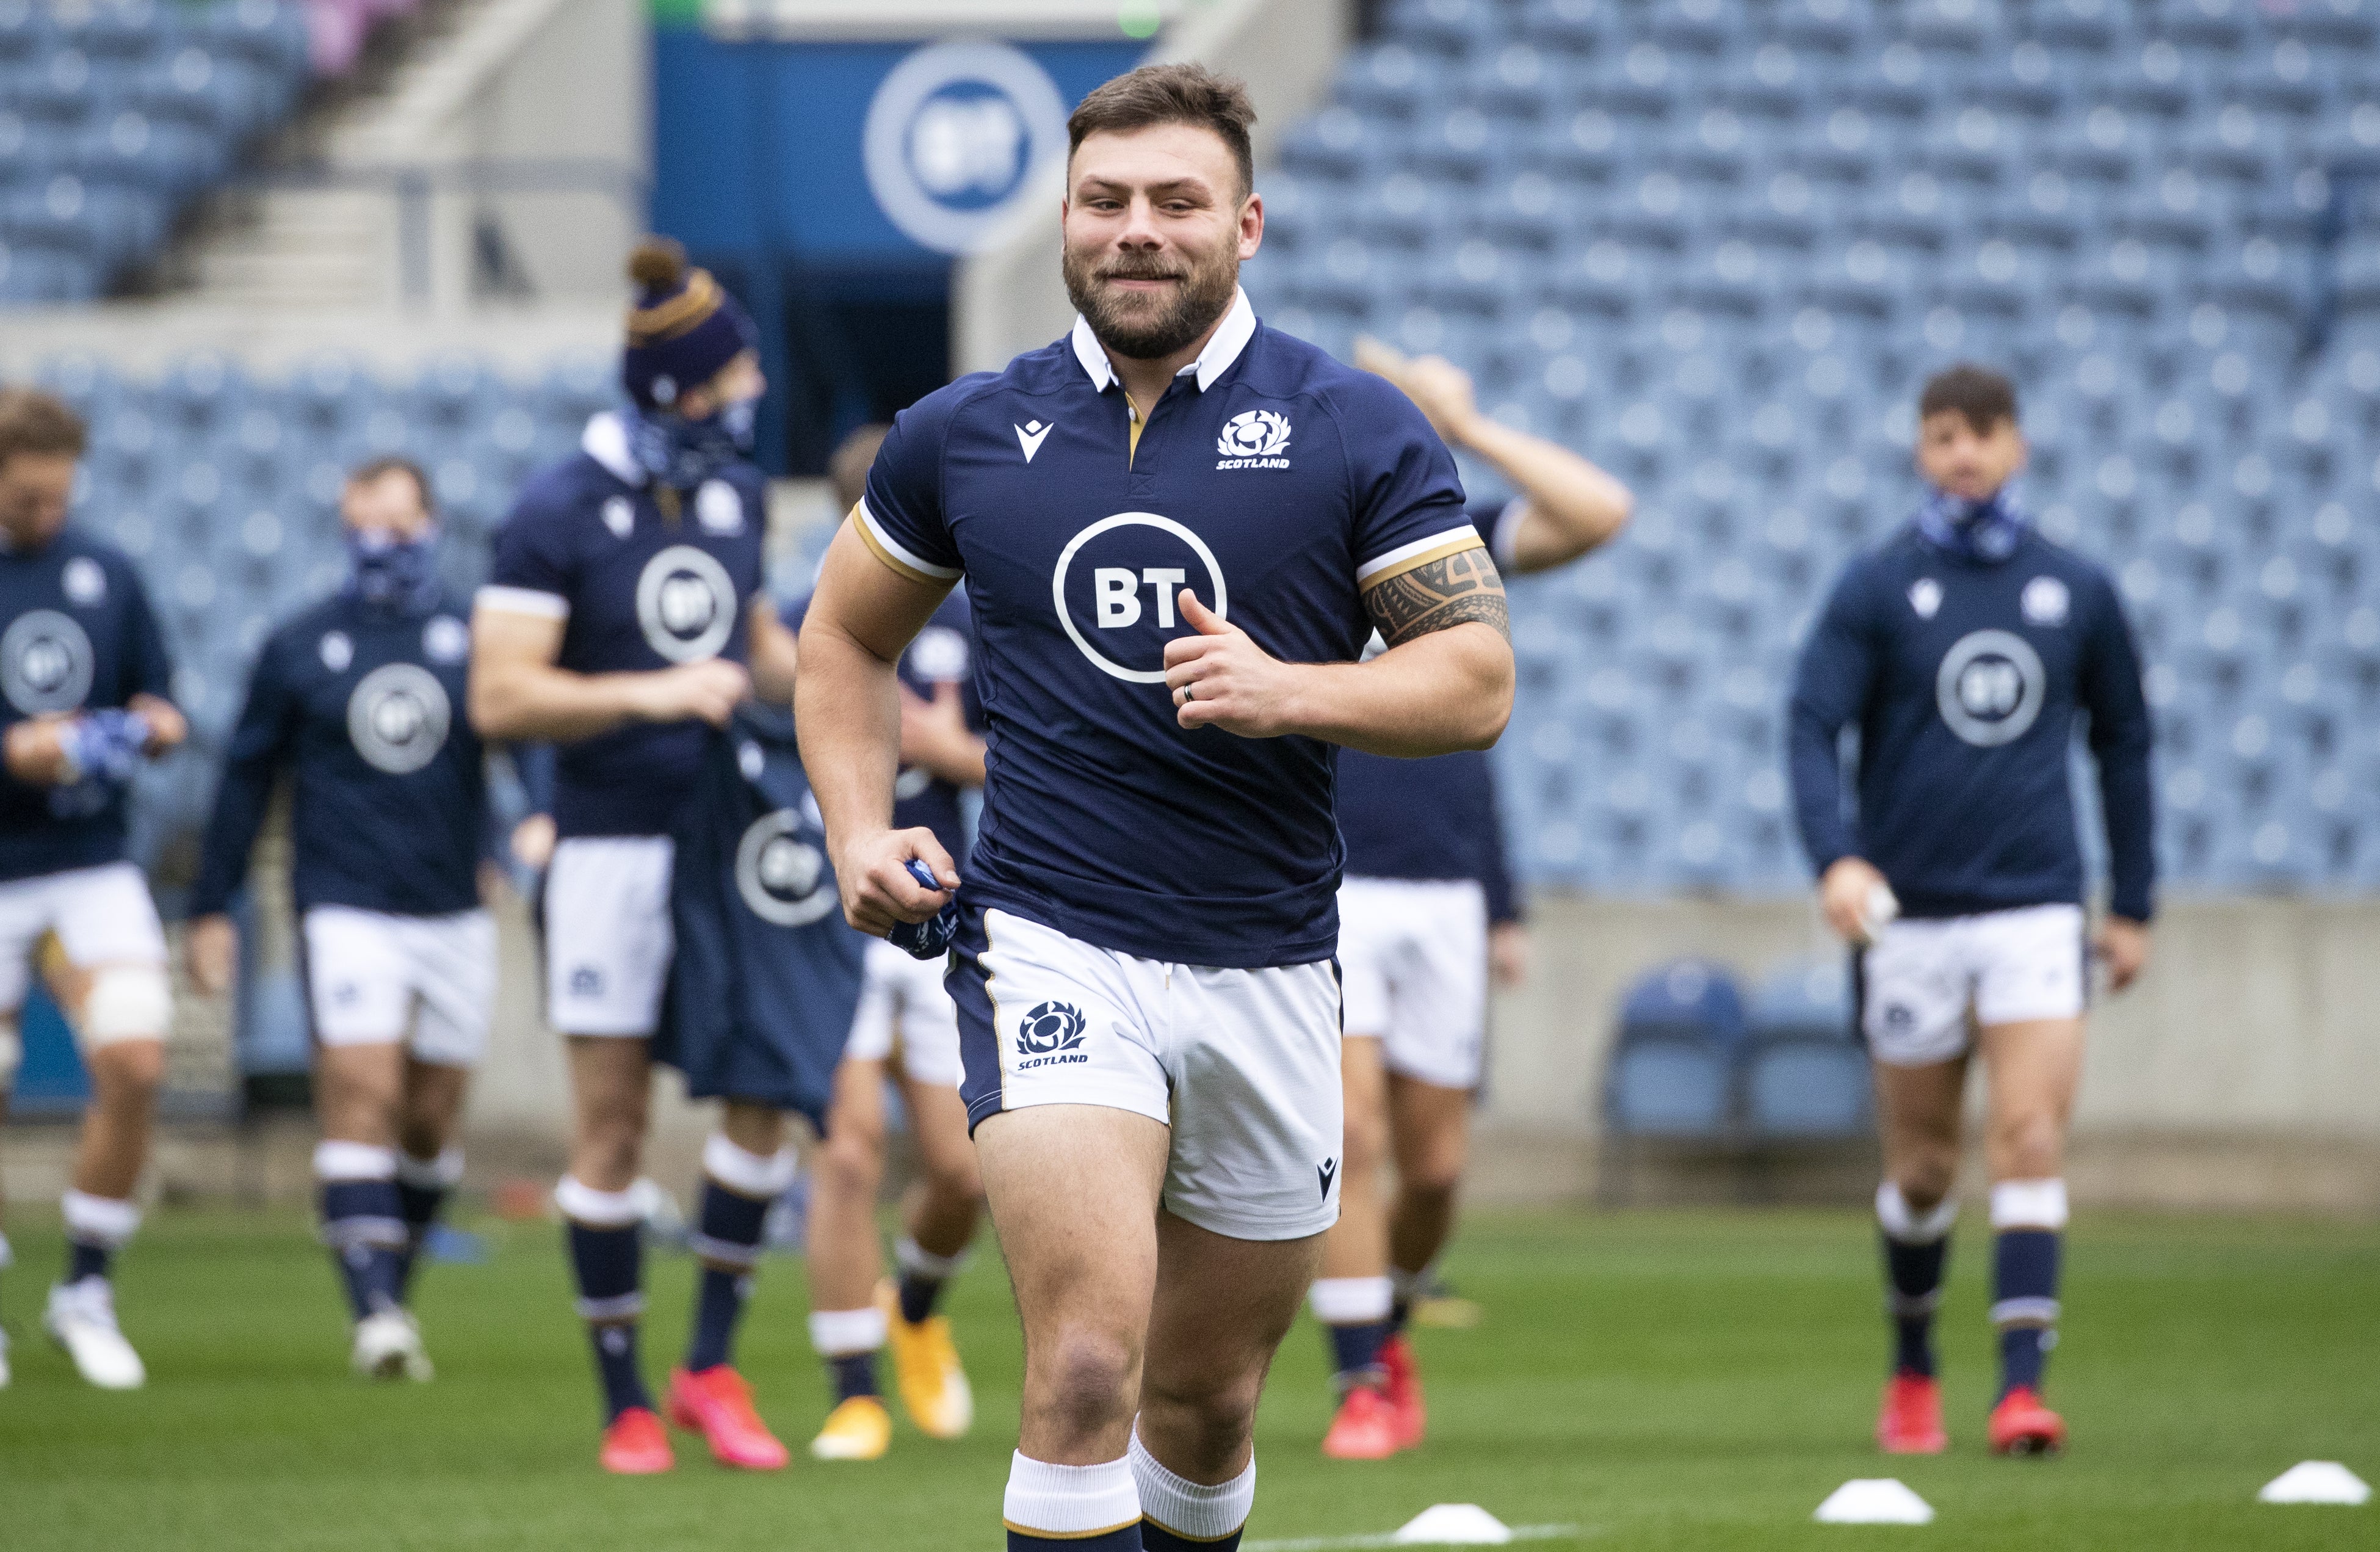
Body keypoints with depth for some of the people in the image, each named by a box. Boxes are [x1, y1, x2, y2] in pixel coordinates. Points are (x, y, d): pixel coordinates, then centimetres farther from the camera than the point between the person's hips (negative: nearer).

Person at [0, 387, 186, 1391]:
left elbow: (155, 702, 16)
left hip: (92, 868, 3)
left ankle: (87, 1290, 5)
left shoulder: (105, 574, 8)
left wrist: (155, 726, -6)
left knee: (134, 1062, -12)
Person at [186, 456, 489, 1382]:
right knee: (361, 1096, -16)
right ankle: (373, 1311, -23)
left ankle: (393, 1295, 22)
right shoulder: (300, 648, 6)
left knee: (431, 1119, 6)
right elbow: (247, 777, 11)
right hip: (348, 912, -2)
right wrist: (212, 907, 10)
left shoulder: (475, 638, 6)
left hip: (455, 913, 2)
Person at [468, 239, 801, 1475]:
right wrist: (654, 694, -23)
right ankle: (624, 1401, 9)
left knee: (765, 1091, 0)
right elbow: (502, 700, -16)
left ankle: (711, 1365, 12)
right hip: (613, 849, -5)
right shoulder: (557, 516, -13)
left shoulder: (734, 494, 7)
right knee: (611, 1127, 1)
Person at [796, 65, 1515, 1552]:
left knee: (1206, 1399, 12)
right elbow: (848, 636, 21)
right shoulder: (966, 436, 6)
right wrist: (862, 830, 5)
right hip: (1053, 948, -1)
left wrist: (1289, 693, -18)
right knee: (1089, 1365, -21)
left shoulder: (1357, 432, 1)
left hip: (1269, 970, 2)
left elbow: (1478, 678, -1)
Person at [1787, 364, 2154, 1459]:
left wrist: (2132, 904, 14)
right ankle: (1912, 1372, 28)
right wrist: (1834, 854, -25)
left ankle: (2022, 1386, -18)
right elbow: (1813, 725, -7)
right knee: (1922, 1165, 7)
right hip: (1908, 914, 0)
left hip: (2036, 910, 0)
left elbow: (2122, 741, 16)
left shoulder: (2076, 591, 7)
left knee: (2030, 1140, -14)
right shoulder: (1876, 588, 0)